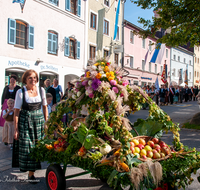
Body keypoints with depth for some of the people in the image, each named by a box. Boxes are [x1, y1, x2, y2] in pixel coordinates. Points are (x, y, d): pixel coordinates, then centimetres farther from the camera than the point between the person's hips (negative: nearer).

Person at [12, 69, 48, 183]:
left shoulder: (41, 90, 2)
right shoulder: (21, 92, -6)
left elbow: (45, 107, 12)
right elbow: (17, 111, -5)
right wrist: (16, 128, -8)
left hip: (39, 120, 3)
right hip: (25, 121, -3)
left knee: (37, 146, 7)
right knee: (26, 147, -2)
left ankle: (32, 172, 24)